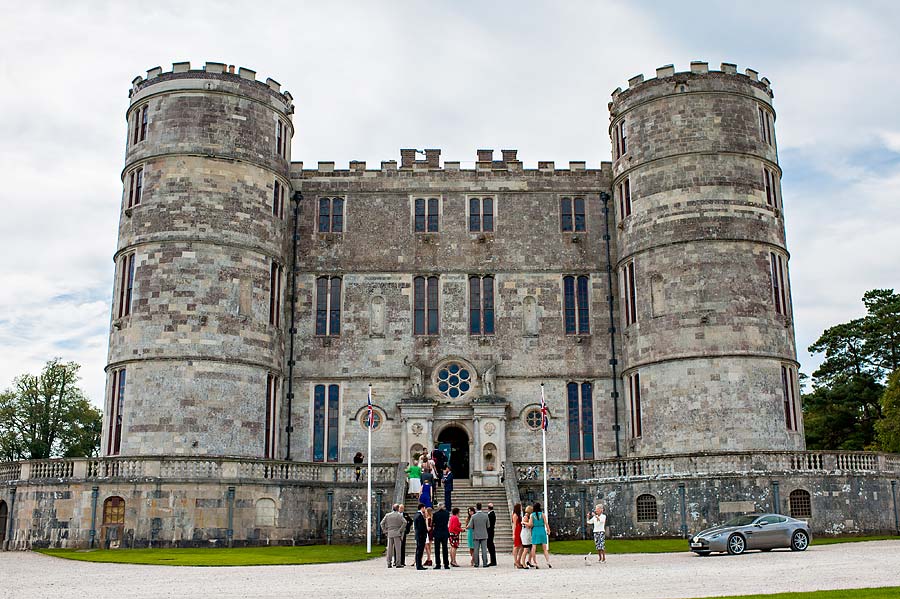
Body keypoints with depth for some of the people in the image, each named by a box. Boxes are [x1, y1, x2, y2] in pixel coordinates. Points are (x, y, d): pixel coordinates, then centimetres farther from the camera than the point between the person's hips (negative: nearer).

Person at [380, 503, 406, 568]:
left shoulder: (388, 515, 9)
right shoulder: (399, 515, -3)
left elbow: (382, 523, 7)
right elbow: (404, 522, -15)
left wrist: (385, 531, 10)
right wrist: (400, 530, -9)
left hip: (389, 533, 4)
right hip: (397, 533, -4)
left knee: (389, 549, 7)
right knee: (398, 549, -2)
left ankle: (389, 563, 8)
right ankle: (398, 564, -4)